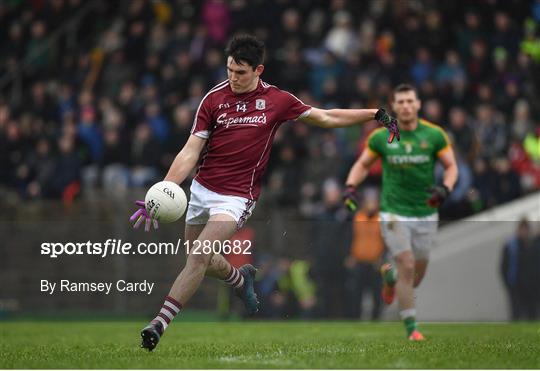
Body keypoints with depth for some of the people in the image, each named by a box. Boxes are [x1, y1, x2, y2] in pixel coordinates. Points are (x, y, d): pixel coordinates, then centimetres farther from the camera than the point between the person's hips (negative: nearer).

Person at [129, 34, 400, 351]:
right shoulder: (214, 99, -4)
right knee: (200, 260, 17)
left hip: (237, 197, -3)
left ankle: (160, 324, -17)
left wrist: (376, 114, 5)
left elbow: (327, 118, 9)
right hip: (202, 190, 3)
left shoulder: (277, 100, -3)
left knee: (199, 256, -19)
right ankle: (242, 279, 50)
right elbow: (190, 153, -6)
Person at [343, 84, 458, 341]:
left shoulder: (434, 135, -4)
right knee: (407, 267, -14)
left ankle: (390, 276, 46)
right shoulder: (380, 137, -4)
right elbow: (363, 164, 9)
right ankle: (411, 328, -2)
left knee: (417, 276, 9)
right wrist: (350, 187, -8)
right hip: (394, 213, -2)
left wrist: (445, 189, -17)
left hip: (426, 214, 2)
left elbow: (451, 166, 3)